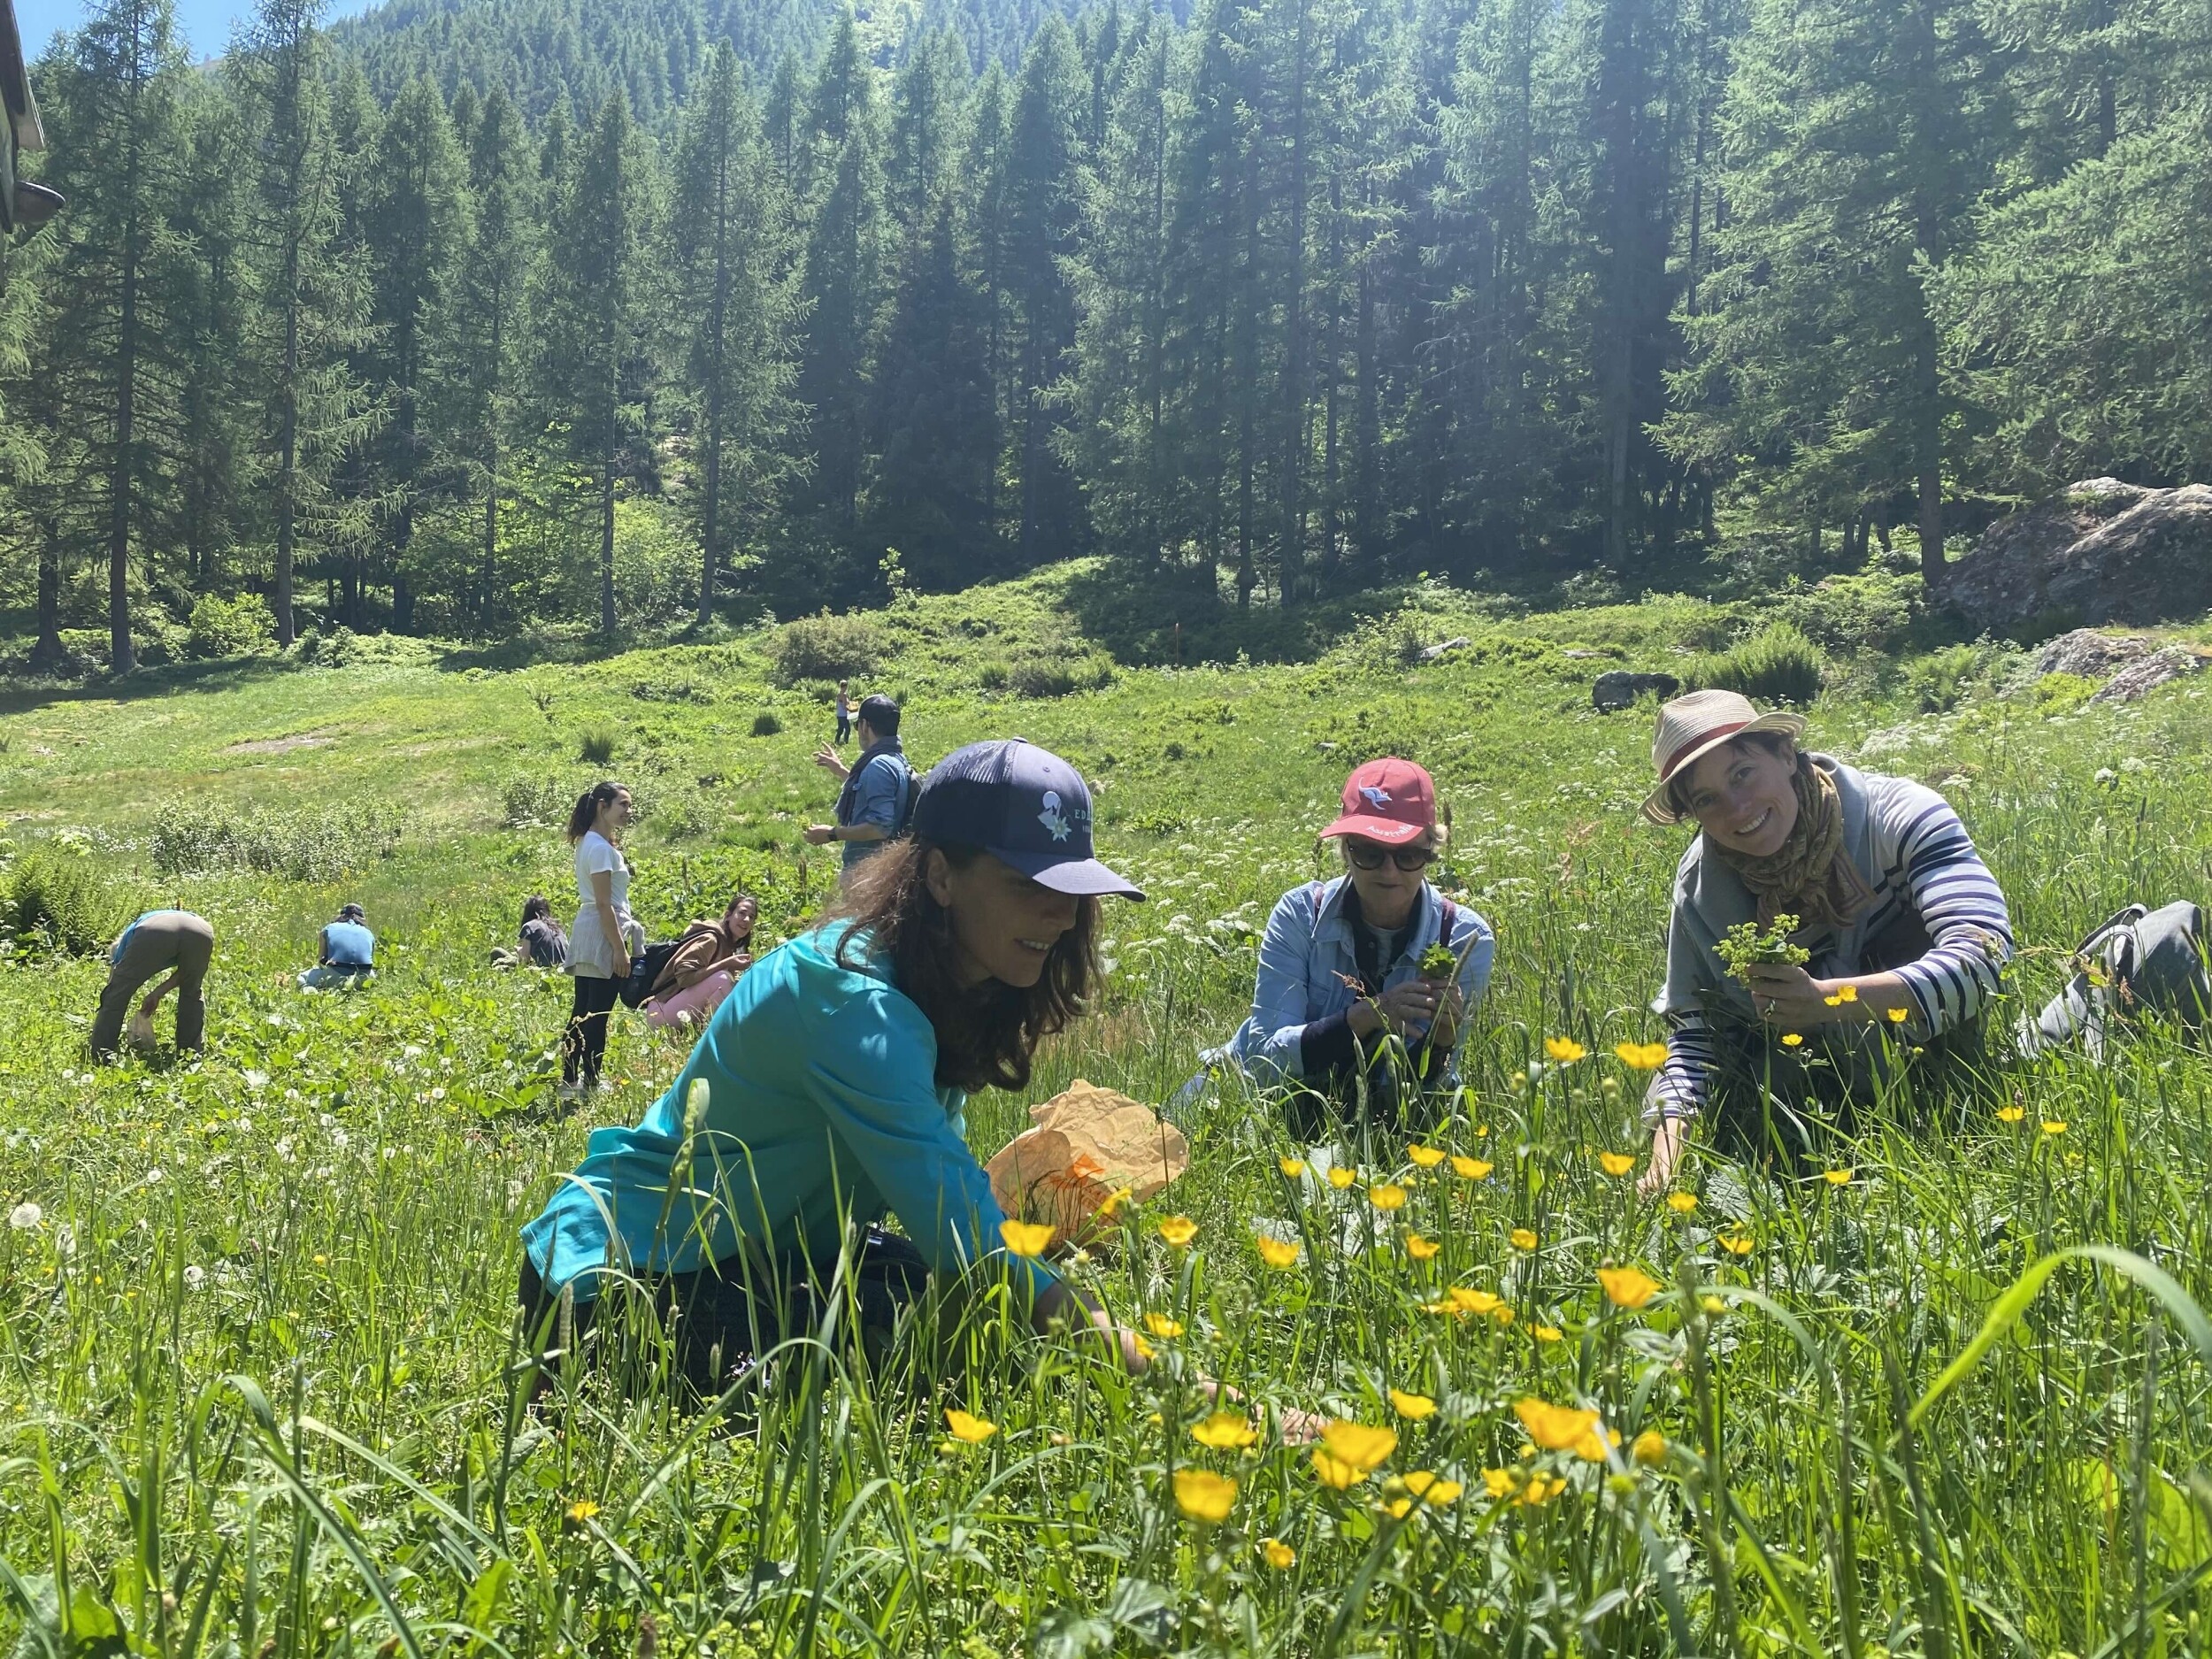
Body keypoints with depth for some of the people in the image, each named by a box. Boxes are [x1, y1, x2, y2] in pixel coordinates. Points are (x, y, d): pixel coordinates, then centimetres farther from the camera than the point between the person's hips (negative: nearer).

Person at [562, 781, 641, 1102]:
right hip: (602, 935, -10)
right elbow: (604, 905, -19)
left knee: (582, 1012, 14)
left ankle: (569, 1081, 19)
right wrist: (619, 949, -19)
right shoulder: (601, 848, -16)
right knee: (597, 1015, -3)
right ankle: (590, 1083, 3)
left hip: (586, 936, 10)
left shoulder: (591, 842, 15)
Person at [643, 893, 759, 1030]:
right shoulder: (711, 939, -15)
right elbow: (684, 976, -28)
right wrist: (727, 964, -27)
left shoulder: (729, 945, 13)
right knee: (722, 978, -27)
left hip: (687, 1013, 9)